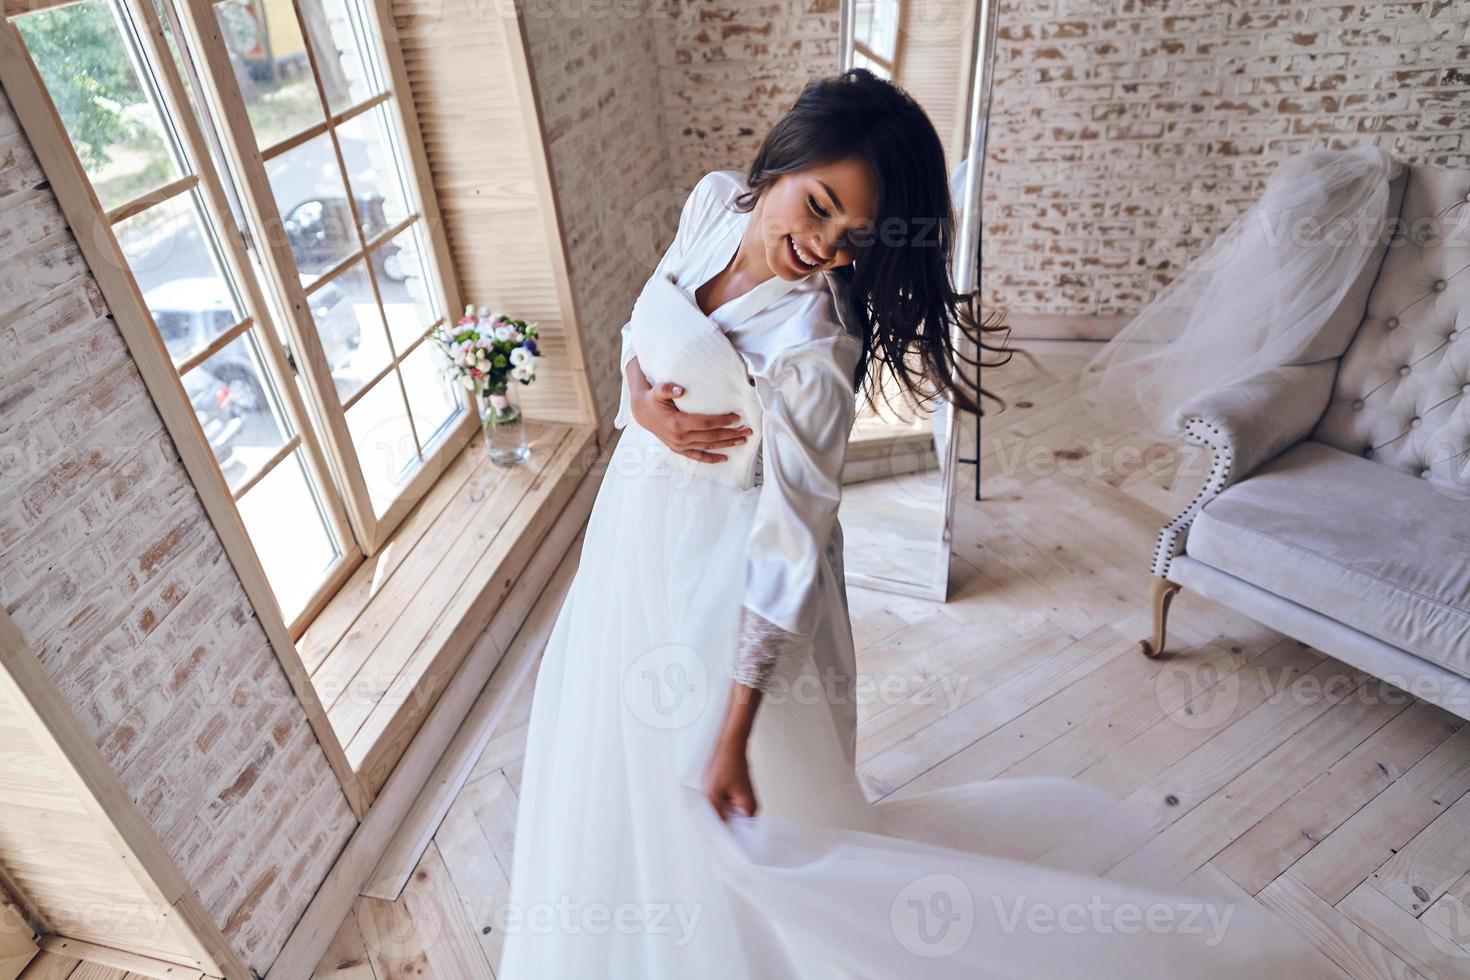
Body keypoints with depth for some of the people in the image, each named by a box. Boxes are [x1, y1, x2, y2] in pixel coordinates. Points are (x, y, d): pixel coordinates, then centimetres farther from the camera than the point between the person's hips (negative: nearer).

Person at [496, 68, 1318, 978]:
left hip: (722, 559, -7)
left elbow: (788, 555, -26)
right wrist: (641, 398, -17)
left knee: (722, 815, 15)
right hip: (637, 521, 8)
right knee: (626, 745, 30)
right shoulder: (713, 202, -8)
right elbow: (644, 323, 7)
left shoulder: (811, 352, -30)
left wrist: (734, 737, -21)